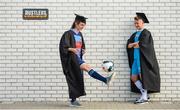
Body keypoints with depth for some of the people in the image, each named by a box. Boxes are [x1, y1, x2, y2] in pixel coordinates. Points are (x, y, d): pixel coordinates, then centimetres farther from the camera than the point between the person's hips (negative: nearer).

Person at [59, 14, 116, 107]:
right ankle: (105, 80, -41)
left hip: (78, 58, 8)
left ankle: (73, 100, 15)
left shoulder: (80, 34, 14)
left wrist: (83, 50, 3)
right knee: (87, 67, -29)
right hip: (72, 58, -8)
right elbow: (63, 46, -15)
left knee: (75, 80, 9)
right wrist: (71, 49, -32)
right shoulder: (68, 34, -7)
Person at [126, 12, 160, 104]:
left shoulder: (146, 33, -4)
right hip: (135, 58, 8)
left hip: (143, 58, -8)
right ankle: (144, 94, 17)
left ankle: (144, 97, 2)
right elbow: (128, 45, 7)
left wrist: (133, 45, -1)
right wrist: (136, 43, -11)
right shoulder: (134, 34, 18)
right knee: (133, 77, 6)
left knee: (142, 76, -6)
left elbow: (142, 44, -18)